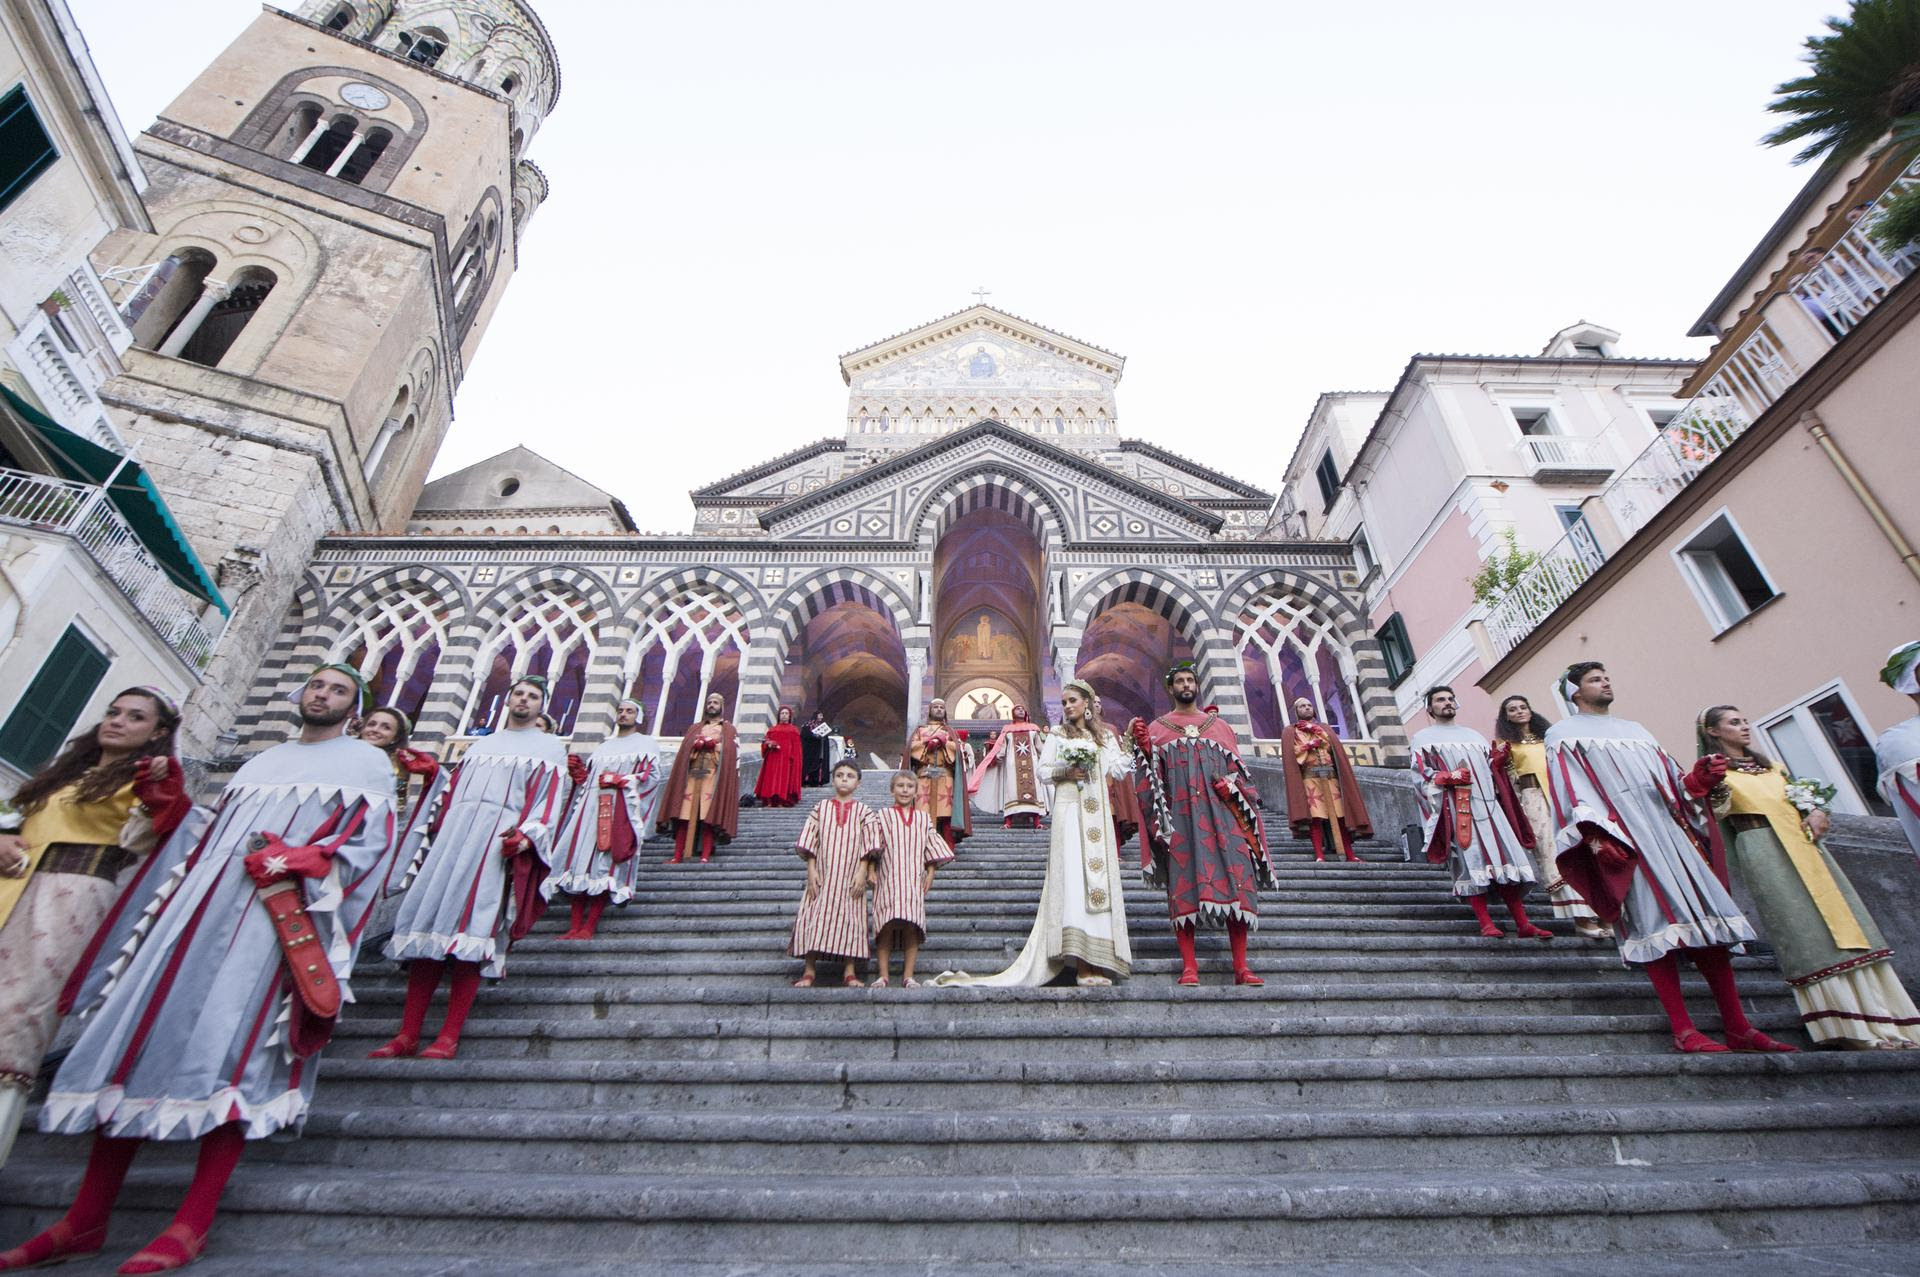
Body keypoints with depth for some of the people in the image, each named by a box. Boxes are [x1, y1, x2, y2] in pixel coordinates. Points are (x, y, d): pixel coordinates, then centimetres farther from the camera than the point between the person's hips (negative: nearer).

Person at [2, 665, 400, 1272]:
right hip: (207, 898, 6)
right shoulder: (261, 761, 29)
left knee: (234, 1039, -14)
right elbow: (213, 834, 25)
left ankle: (192, 1224, -11)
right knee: (141, 1023, -2)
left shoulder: (368, 761, 9)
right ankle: (86, 1220, 5)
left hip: (284, 909, -6)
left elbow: (371, 841, -3)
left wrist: (297, 864, -16)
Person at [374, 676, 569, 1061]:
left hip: (502, 838, -5)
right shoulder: (481, 745, 27)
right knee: (428, 918, -3)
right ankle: (408, 1034, 0)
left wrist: (528, 833, -19)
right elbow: (453, 793, 23)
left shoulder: (550, 747, 11)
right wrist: (438, 837, 11)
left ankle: (449, 1037, -11)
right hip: (455, 834, 5)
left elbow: (550, 797, -2)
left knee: (471, 924, -13)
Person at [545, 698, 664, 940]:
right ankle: (576, 925, -4)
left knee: (605, 862, -12)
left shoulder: (646, 744, 9)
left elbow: (653, 775, -3)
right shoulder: (605, 745, 26)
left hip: (620, 808, -5)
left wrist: (620, 780, -11)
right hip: (592, 805, 5)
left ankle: (589, 927, -10)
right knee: (579, 859, -6)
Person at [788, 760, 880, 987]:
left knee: (850, 917, -1)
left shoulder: (864, 811, 6)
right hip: (823, 874, 1)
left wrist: (862, 872, -8)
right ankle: (809, 970, 6)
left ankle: (850, 971, 5)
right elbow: (810, 841, 5)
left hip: (851, 877, -1)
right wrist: (811, 870, -4)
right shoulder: (820, 807, 8)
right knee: (815, 916, -2)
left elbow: (868, 845, 2)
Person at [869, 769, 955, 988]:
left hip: (914, 879, 2)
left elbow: (931, 847, 13)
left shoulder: (924, 818, 13)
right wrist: (871, 872, -3)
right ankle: (883, 975, 3)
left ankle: (908, 975, 5)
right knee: (886, 926, -5)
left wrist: (930, 873, 7)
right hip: (888, 878, -1)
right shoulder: (882, 817, 7)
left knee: (912, 926, -4)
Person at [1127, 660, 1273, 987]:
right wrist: (1143, 746, -12)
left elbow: (1238, 769, 16)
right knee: (1184, 884, -7)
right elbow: (1153, 774, 5)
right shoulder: (1157, 728, 13)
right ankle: (1189, 966, -4)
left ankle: (1241, 966, -3)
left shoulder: (1218, 725, 19)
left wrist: (1232, 785, -5)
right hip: (1180, 814, -2)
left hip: (1221, 812, 2)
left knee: (1235, 880, -8)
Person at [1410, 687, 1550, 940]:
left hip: (1487, 803, 5)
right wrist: (1447, 778, -17)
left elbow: (1491, 770, 22)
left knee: (1505, 855, -4)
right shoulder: (1423, 738, 12)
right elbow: (1420, 774, 0)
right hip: (1454, 806, -4)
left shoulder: (1474, 735, 27)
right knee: (1471, 859, -11)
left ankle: (1523, 923, -3)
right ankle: (1486, 923, -12)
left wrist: (1500, 760, 1)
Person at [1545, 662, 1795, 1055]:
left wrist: (1700, 778, 0)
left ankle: (1738, 1028, 4)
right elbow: (1571, 788, -7)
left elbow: (1671, 778, 22)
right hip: (1623, 832, -6)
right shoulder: (1564, 734, 7)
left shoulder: (1635, 730, 27)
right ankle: (1684, 1031, -11)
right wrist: (1596, 835, -19)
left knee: (1708, 916, 0)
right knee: (1656, 921, -12)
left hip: (1669, 826, 7)